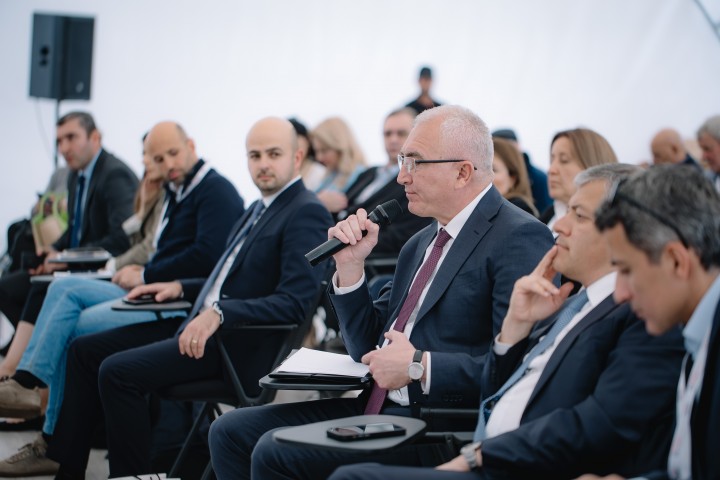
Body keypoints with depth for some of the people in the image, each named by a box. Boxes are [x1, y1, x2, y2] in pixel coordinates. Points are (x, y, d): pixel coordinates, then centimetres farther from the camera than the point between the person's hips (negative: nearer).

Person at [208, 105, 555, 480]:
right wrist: (350, 265, 7)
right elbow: (369, 349, 19)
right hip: (377, 406, 9)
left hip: (440, 429, -9)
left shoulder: (520, 238, -11)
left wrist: (420, 367, -19)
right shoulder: (420, 244, 18)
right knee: (231, 431, 0)